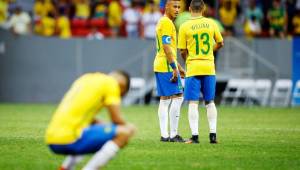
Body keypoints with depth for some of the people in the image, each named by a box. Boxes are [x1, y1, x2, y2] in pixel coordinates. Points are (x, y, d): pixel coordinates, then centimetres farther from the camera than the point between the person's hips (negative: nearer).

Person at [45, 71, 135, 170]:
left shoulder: (86, 78, 25)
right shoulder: (111, 82, 2)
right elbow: (116, 120, -4)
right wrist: (128, 127, 16)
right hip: (70, 139, -9)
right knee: (125, 132, -4)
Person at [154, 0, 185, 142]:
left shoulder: (162, 22, 20)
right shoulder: (167, 23, -12)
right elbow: (166, 47, -20)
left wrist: (178, 67, 28)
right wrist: (174, 68, -21)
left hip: (159, 66, 10)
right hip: (167, 66, -10)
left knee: (164, 99, 8)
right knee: (177, 97, -8)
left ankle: (164, 135, 8)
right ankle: (173, 134, -9)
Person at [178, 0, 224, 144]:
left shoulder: (185, 27, -6)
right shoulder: (211, 23, 1)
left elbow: (182, 51, -2)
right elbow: (220, 43, 11)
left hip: (193, 68, -3)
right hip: (209, 67, 3)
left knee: (193, 103, 0)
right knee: (210, 102, 13)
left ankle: (195, 136, -4)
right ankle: (213, 134, 11)